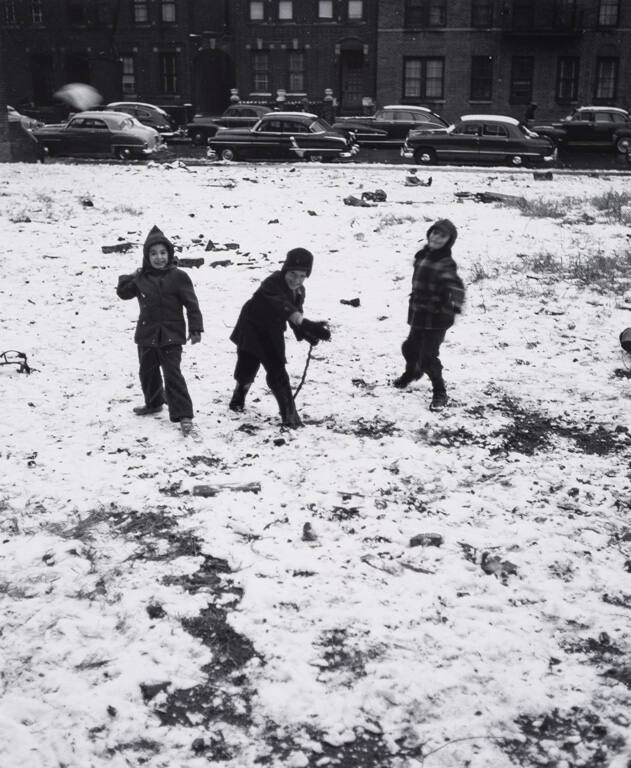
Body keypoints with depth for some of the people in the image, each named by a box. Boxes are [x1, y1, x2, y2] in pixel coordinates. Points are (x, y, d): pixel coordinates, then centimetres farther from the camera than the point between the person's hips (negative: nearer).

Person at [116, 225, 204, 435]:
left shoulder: (178, 277, -10)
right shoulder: (141, 277, 4)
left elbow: (192, 305, -8)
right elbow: (123, 292, 14)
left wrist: (196, 329, -11)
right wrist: (129, 279, -5)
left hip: (170, 336, -6)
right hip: (146, 335, 6)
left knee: (172, 374, -10)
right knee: (147, 372, 19)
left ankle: (183, 415, -7)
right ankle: (153, 403, 41)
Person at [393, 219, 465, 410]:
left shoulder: (446, 263, -21)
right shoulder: (423, 255, 5)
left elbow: (456, 286, -37)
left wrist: (455, 304, -56)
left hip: (437, 318, -8)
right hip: (419, 315, 8)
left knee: (427, 357, -7)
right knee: (410, 347, 23)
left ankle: (439, 393, 13)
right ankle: (412, 372, 54)